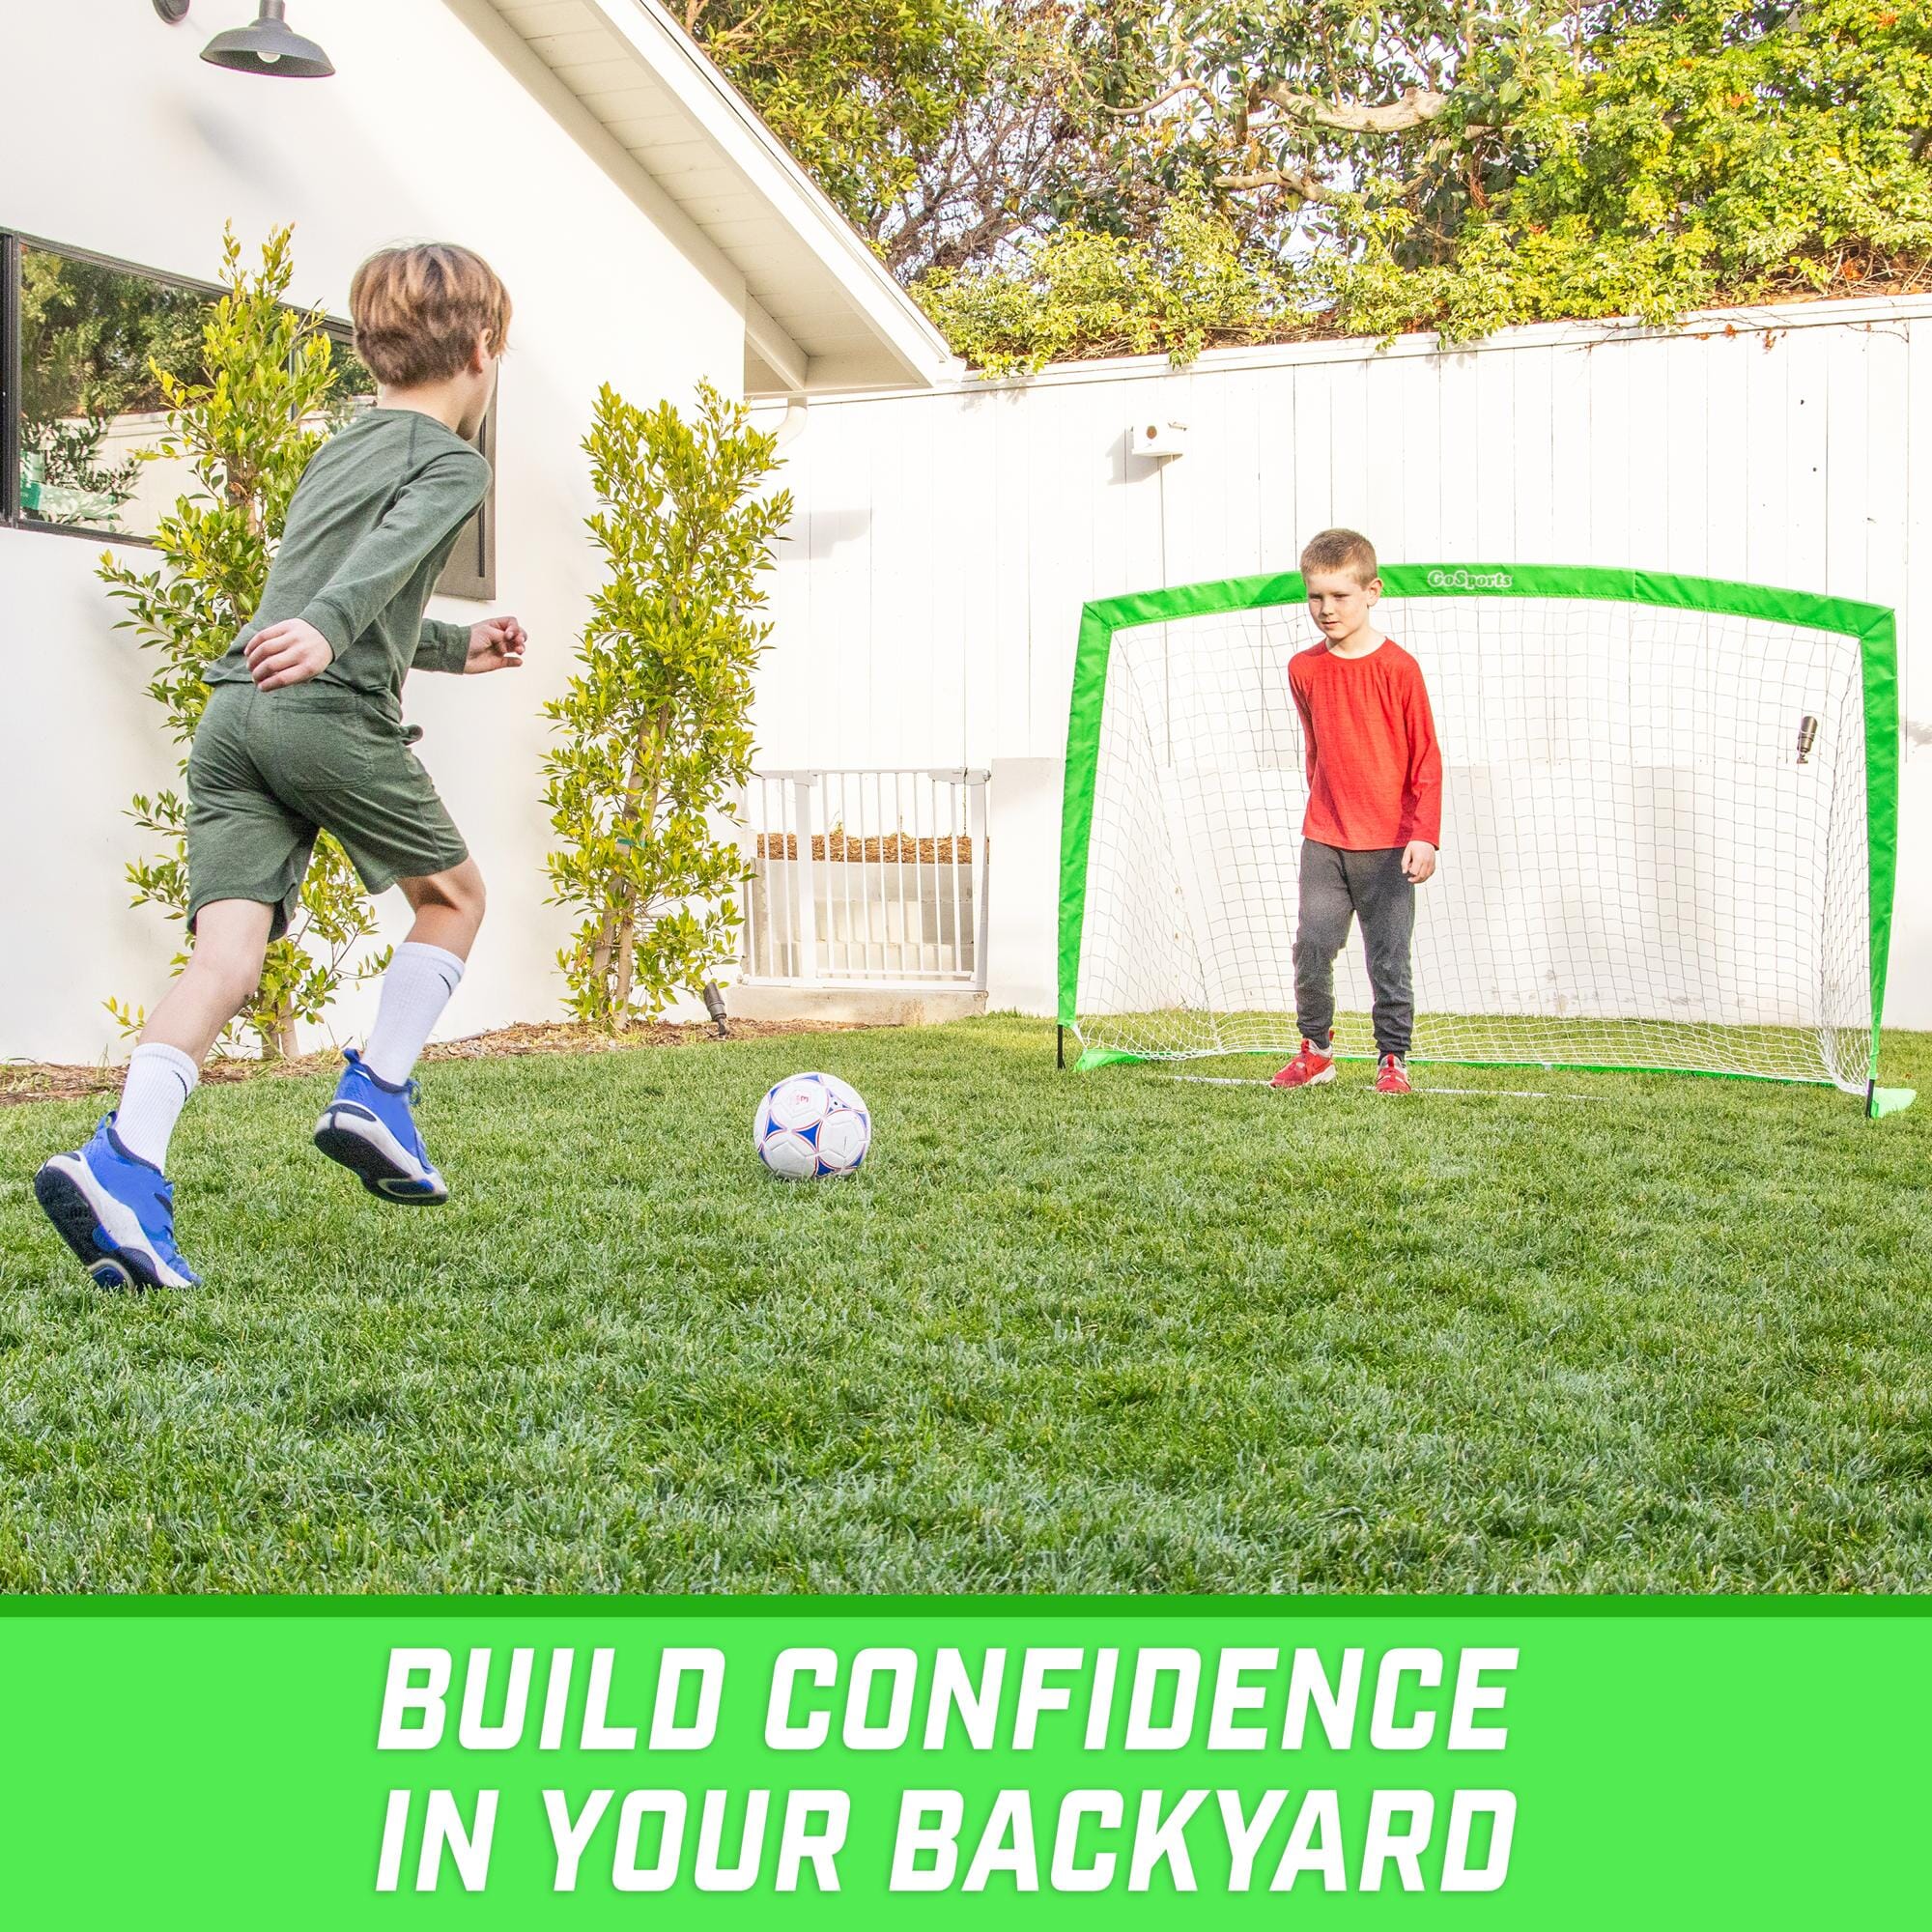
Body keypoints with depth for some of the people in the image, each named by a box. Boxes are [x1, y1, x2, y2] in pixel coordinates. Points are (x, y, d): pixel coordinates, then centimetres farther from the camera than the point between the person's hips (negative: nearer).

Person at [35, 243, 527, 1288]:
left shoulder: (334, 452, 29)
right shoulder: (451, 460, 5)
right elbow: (390, 553, -16)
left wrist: (457, 646, 50)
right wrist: (327, 632, -31)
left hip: (233, 711, 6)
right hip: (334, 713, -6)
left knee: (228, 953, -4)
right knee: (454, 894, 17)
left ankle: (122, 1161, -22)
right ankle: (375, 1094, 7)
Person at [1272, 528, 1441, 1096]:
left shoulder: (1399, 669, -8)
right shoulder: (1304, 669, 5)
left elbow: (1426, 759, -5)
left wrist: (1424, 835, -13)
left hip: (1389, 845, -3)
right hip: (1323, 841, 3)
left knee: (1389, 959, 1)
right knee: (1311, 947, 0)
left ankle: (1393, 1059, 12)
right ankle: (1315, 1050, 16)